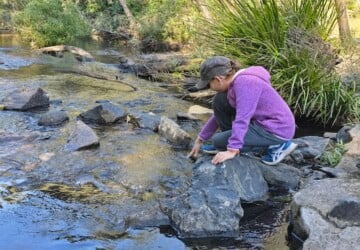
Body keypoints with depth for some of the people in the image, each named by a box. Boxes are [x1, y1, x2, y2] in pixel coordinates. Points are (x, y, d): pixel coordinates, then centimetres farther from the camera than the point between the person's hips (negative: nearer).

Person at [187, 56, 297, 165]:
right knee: (220, 101, 3)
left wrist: (232, 151, -30)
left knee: (218, 141, -7)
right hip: (264, 122, 9)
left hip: (277, 130, -9)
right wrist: (199, 140, 17)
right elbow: (219, 114, 14)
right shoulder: (236, 82, 6)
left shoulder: (245, 82, -22)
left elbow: (242, 119, -29)